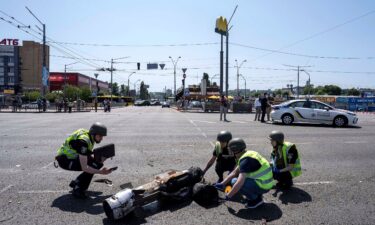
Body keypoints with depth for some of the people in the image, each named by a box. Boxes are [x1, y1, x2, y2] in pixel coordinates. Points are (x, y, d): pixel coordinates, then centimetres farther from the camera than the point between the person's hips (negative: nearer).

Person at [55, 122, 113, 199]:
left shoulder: (90, 137, -3)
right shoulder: (83, 141, -30)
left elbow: (89, 156, 6)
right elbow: (84, 168, -33)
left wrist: (100, 160, -12)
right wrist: (100, 172, -36)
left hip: (73, 156, 9)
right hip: (64, 160, -9)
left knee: (98, 164, -1)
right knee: (93, 166, -24)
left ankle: (76, 183, 12)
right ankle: (77, 189, -9)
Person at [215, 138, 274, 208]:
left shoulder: (245, 160, -22)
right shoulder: (248, 154, 8)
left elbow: (240, 182, -28)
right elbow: (234, 172, 15)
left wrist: (228, 196, -16)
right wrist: (222, 184, 15)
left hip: (263, 186, -10)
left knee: (235, 182, -15)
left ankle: (256, 199, -2)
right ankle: (257, 195, 14)